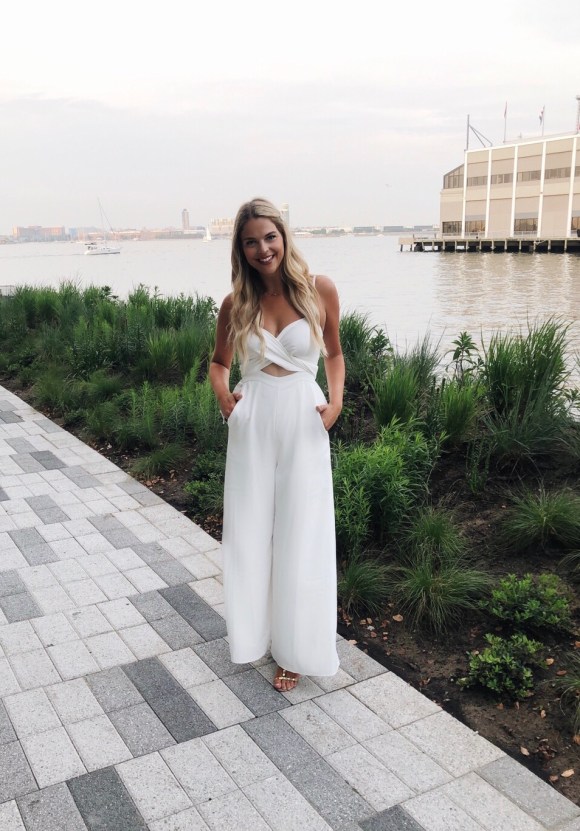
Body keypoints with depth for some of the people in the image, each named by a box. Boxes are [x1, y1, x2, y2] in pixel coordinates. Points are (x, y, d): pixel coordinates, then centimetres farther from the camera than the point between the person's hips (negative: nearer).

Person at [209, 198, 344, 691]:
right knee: (250, 530, 11)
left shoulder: (320, 290, -4)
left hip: (303, 423, -2)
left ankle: (296, 648, 23)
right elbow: (219, 363, 14)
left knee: (300, 534, 6)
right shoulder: (236, 304, 0)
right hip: (252, 423, 2)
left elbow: (334, 354, 9)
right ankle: (256, 630, 33)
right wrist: (222, 394, -7)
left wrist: (336, 400, -6)